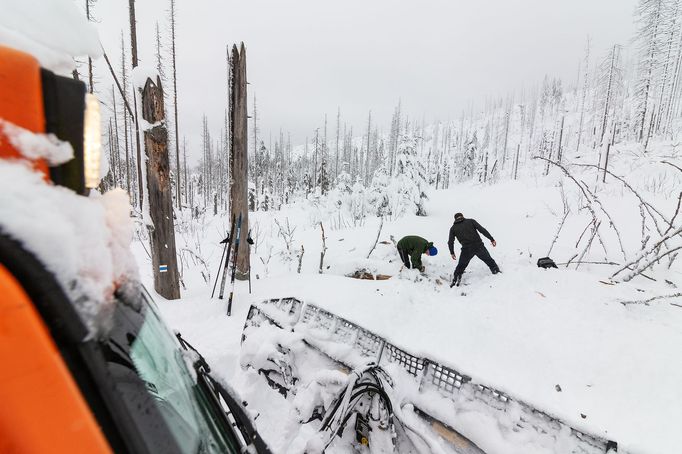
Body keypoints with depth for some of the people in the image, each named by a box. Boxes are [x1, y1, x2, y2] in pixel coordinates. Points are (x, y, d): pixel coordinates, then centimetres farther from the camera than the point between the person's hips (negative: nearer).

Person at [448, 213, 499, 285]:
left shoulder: (453, 228, 11)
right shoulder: (471, 221, 11)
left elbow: (450, 242, 8)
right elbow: (482, 230, 1)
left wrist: (452, 253, 19)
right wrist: (492, 239, 2)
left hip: (467, 250, 0)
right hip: (479, 246, 0)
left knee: (461, 265, 16)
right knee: (489, 260, 26)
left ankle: (456, 280, 12)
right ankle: (496, 271, 33)